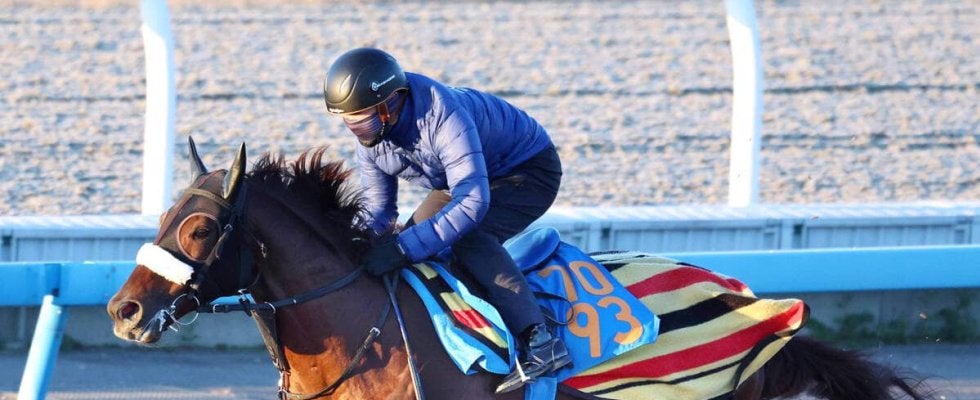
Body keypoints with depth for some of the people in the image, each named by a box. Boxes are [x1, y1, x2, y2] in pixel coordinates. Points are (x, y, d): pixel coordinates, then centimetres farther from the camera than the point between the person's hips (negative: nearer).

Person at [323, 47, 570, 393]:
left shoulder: (443, 118, -39)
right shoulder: (370, 136, -12)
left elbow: (472, 203, -46)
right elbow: (377, 209, -1)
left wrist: (403, 249, -49)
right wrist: (364, 252, -22)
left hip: (529, 171, -9)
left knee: (468, 238, -33)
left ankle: (539, 342, -41)